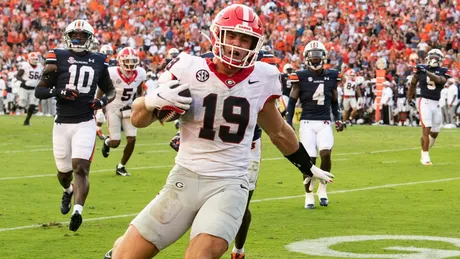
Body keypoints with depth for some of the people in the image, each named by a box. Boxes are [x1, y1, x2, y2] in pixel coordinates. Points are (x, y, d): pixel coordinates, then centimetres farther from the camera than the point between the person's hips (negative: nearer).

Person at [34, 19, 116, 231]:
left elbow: (110, 91, 19)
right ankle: (68, 191, 48)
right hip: (62, 124, 1)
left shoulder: (98, 62, 6)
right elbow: (39, 91, -2)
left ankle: (77, 211, -24)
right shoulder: (58, 58, -1)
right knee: (64, 171, 15)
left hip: (85, 124, -1)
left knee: (80, 167, -18)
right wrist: (58, 91, -21)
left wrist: (103, 101, -3)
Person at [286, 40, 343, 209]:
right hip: (307, 123, -2)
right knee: (309, 159, -5)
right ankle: (309, 195, 11)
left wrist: (338, 119, 8)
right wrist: (288, 122, -6)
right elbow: (292, 101, 2)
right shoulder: (301, 77, -2)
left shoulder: (331, 76, 8)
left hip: (325, 123, 2)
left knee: (326, 153, -19)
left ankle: (322, 187, 3)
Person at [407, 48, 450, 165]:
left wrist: (426, 72, -30)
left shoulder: (443, 72, 2)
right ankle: (425, 157, -9)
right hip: (425, 102, -3)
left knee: (434, 133, 11)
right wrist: (409, 99, 16)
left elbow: (439, 80, -21)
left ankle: (424, 153, 32)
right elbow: (413, 84, 14)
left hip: (436, 104, 3)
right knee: (426, 129, -14)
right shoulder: (420, 69, 1)